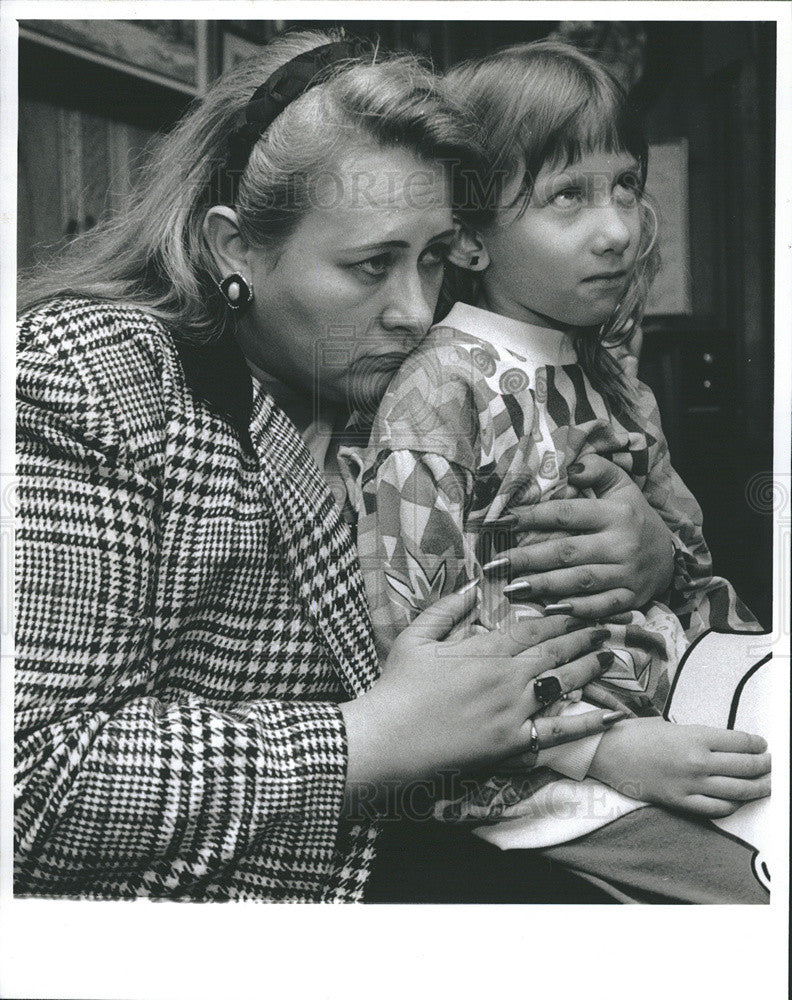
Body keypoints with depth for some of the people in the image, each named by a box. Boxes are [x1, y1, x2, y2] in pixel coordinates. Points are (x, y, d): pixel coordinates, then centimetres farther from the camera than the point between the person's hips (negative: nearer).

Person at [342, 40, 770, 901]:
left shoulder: (611, 382, 13)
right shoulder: (441, 389, -10)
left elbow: (690, 561, 22)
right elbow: (404, 631, -16)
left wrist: (654, 555, -2)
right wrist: (599, 749, -19)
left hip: (665, 727, 7)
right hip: (533, 774, -7)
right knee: (748, 887, -20)